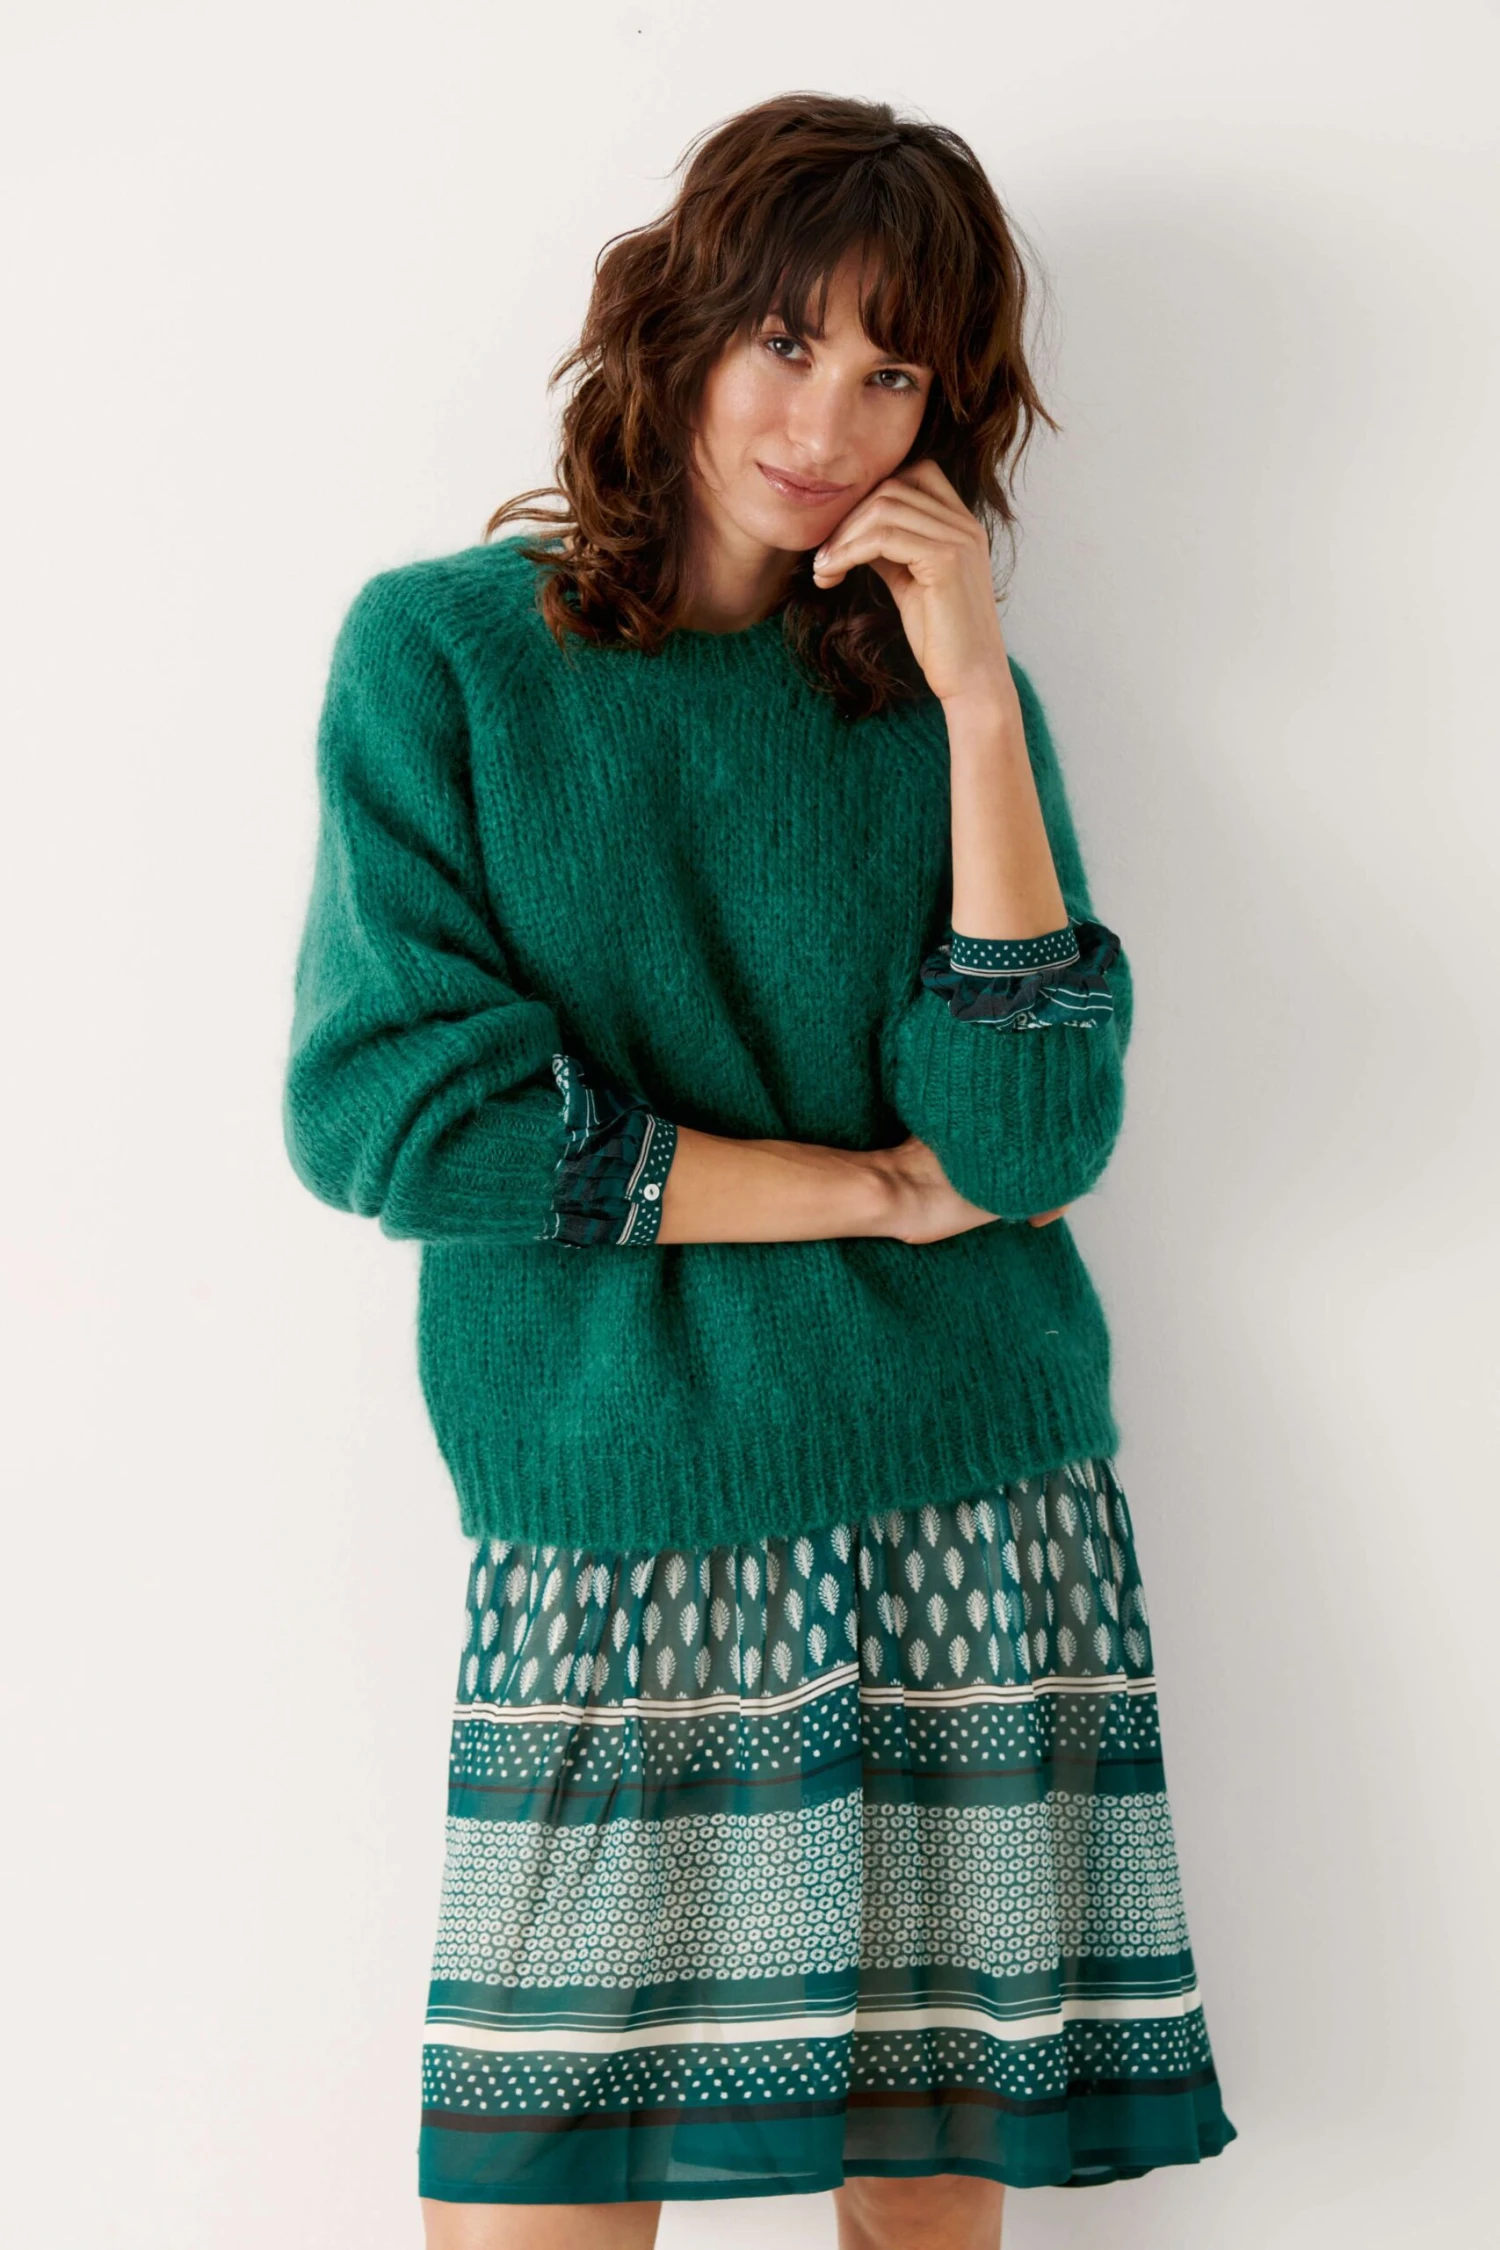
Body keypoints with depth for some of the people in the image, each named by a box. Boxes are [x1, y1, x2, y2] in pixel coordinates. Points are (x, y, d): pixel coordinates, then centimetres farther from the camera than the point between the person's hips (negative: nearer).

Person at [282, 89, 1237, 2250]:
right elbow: (389, 1107, -10)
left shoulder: (947, 694, 7)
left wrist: (976, 702, -11)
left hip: (976, 1535, 2)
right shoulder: (442, 651, 1)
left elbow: (1034, 1134, -5)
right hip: (610, 1555, -1)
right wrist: (873, 1191, -6)